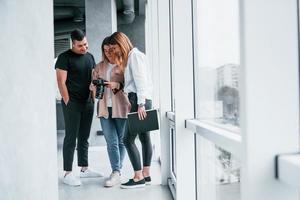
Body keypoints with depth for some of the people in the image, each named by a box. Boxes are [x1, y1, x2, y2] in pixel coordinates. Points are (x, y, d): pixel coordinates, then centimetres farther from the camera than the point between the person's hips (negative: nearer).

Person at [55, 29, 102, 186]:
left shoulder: (90, 57, 13)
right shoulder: (65, 57, -6)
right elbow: (61, 82, -9)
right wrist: (68, 102, -12)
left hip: (88, 102, 6)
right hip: (72, 103, -6)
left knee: (84, 137, 12)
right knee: (71, 138, -4)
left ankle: (84, 169, 21)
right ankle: (68, 173, 2)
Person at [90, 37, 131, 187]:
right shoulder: (100, 66, 15)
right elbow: (92, 84, 17)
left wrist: (117, 85, -21)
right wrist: (96, 86, -5)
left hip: (120, 108, -3)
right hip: (104, 108, 4)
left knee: (120, 141, 4)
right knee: (111, 142, -2)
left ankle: (117, 172, 13)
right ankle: (116, 173, 1)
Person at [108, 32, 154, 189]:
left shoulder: (134, 55, -8)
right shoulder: (130, 57, 21)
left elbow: (140, 80, -16)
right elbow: (132, 82, 13)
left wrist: (141, 104, -21)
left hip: (139, 100, -10)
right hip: (140, 100, 10)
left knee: (128, 139, -9)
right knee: (144, 137, 10)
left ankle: (138, 178, -4)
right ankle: (146, 175, 15)